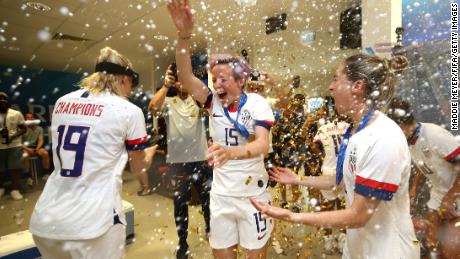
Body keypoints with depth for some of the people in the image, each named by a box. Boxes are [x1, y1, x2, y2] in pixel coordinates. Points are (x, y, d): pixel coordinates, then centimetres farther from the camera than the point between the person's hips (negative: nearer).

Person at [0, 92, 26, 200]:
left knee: (15, 168, -3)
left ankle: (15, 190, 4)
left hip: (15, 146, -2)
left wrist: (13, 137, -15)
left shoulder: (16, 114, 1)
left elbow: (23, 129, 1)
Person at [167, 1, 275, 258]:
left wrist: (232, 152, -46)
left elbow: (263, 145, -25)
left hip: (252, 192, -3)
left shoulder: (257, 103, -12)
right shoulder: (214, 101, -4)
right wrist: (184, 35, -32)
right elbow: (185, 77, -18)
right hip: (220, 193, 3)